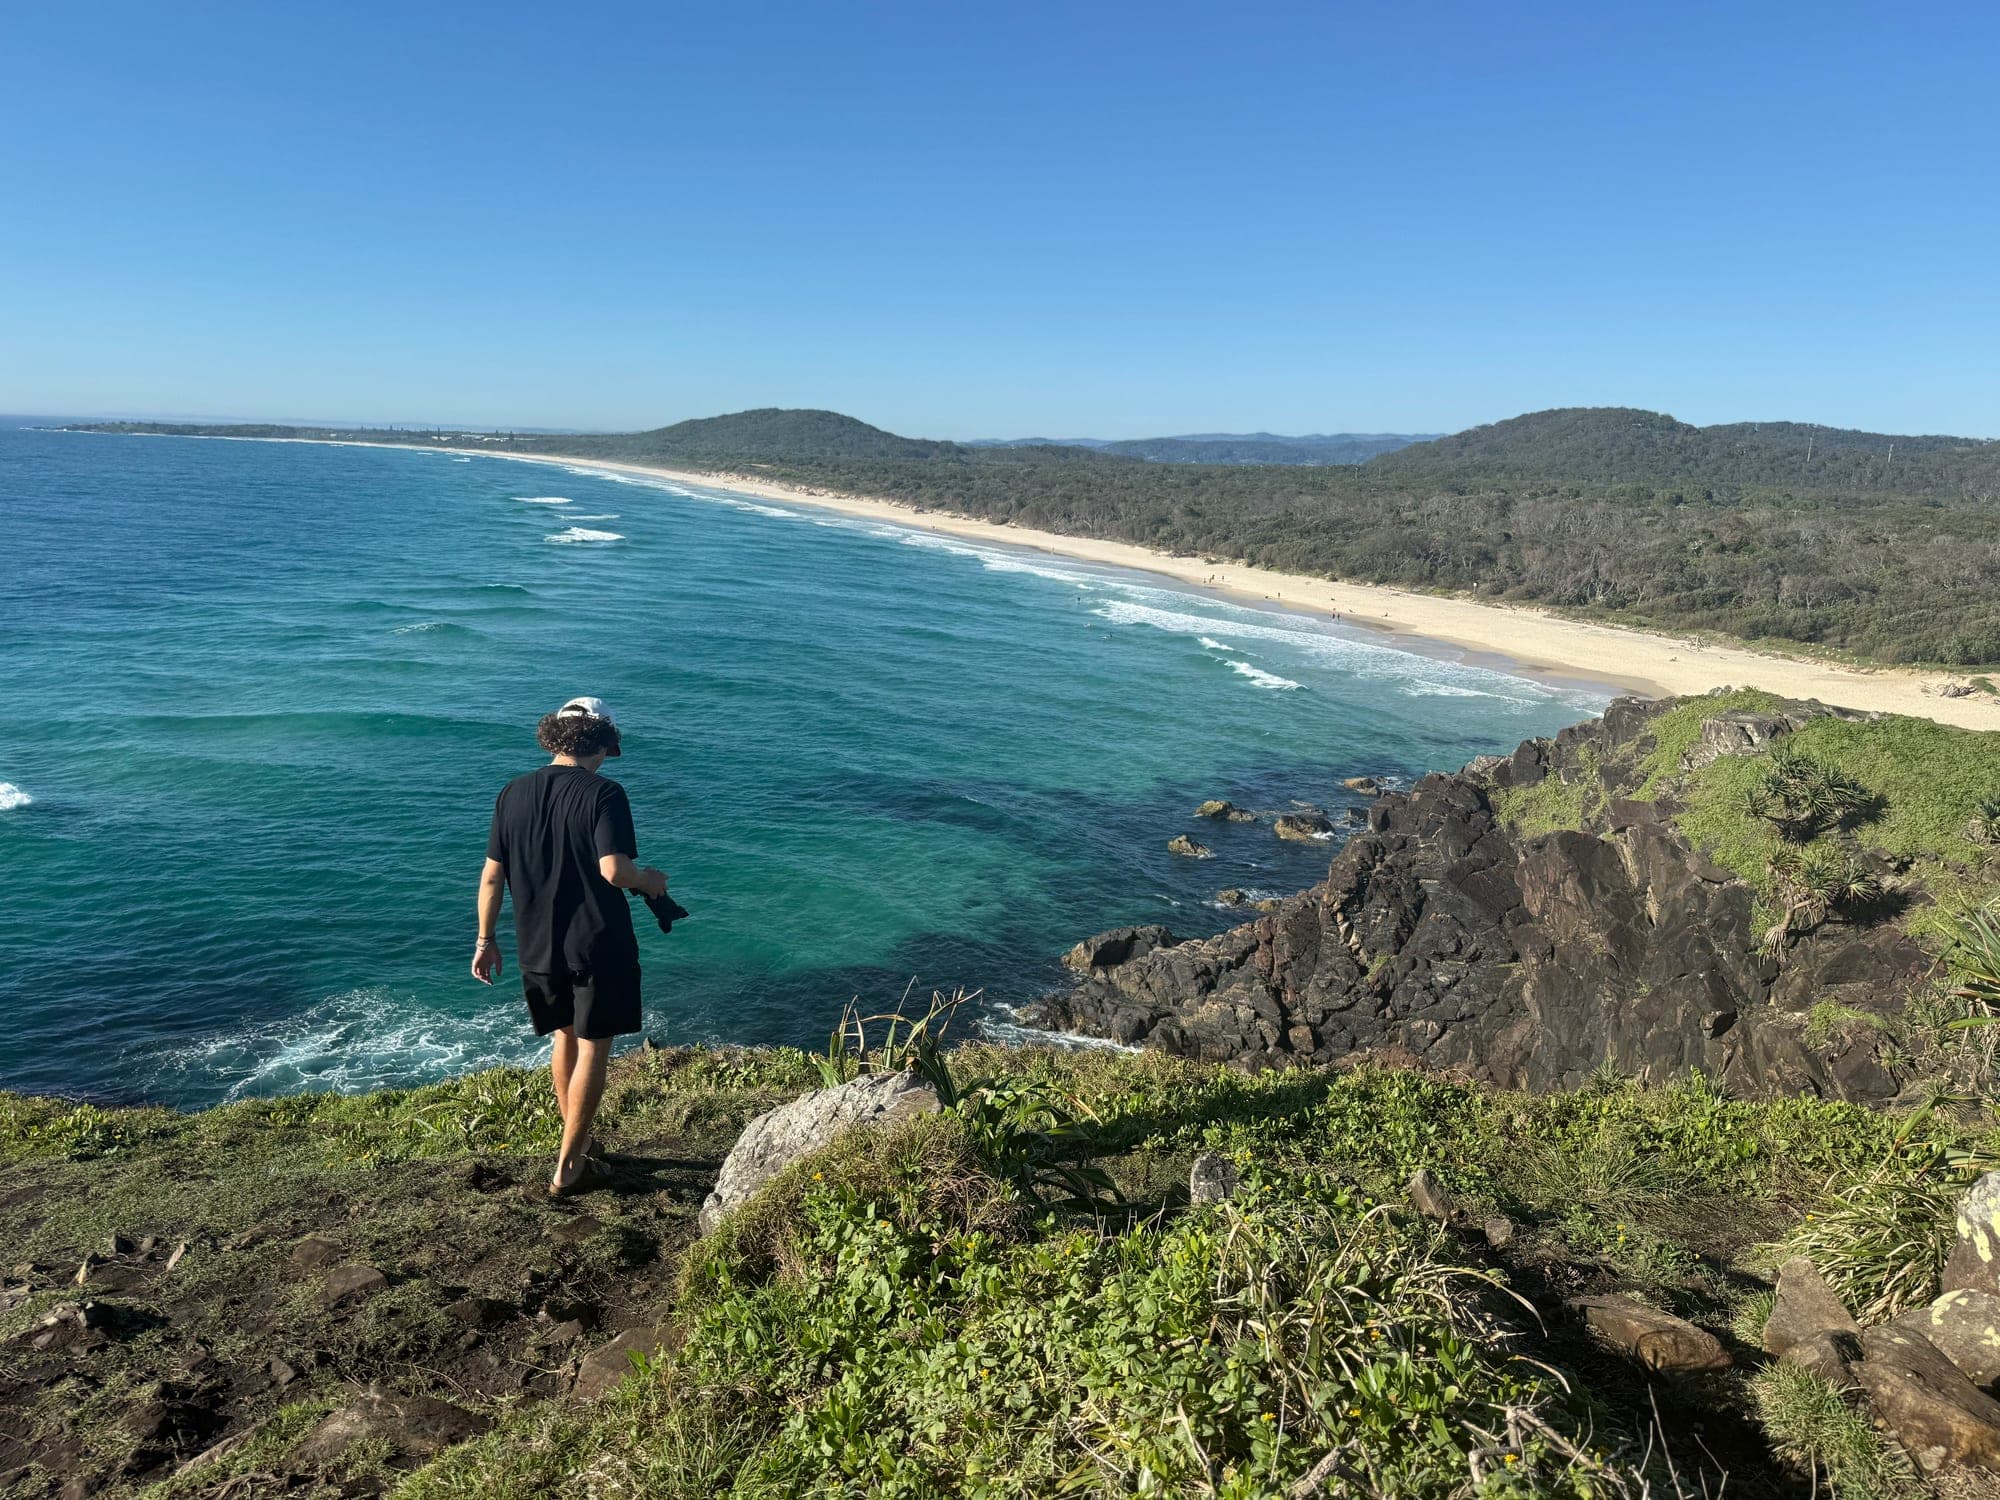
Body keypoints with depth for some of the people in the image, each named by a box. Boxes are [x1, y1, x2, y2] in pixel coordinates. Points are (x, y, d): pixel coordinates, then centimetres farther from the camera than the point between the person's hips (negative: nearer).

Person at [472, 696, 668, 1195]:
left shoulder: (513, 793, 2)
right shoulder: (604, 793, -15)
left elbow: (491, 874, 5)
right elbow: (614, 870, -25)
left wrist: (486, 939, 13)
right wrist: (649, 880, -4)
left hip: (538, 946, 5)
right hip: (597, 946, -5)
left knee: (565, 1035, 23)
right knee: (592, 1047, 7)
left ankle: (578, 1141, 35)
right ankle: (568, 1165, 12)